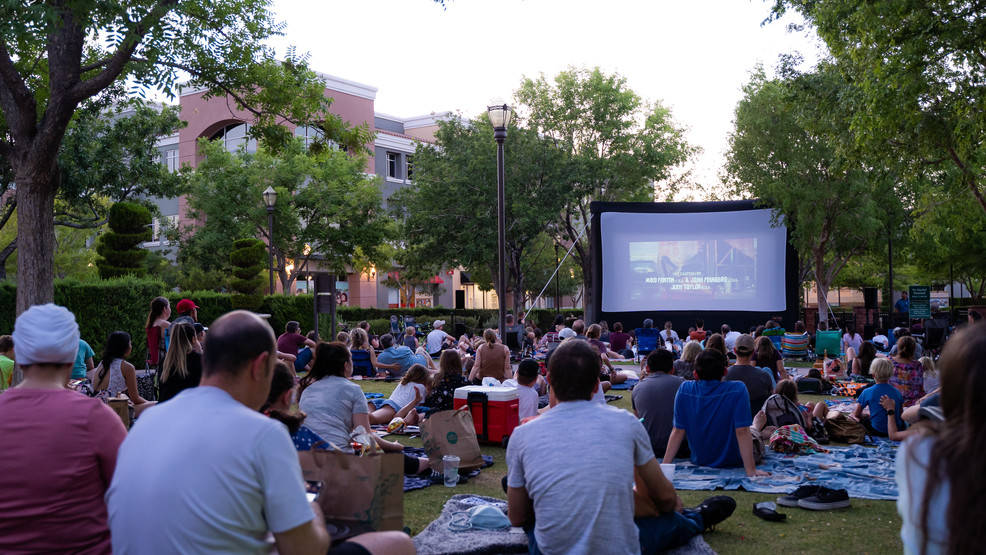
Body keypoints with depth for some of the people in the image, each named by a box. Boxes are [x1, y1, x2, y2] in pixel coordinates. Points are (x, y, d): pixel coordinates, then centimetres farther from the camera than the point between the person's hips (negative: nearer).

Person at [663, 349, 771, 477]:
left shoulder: (684, 390, -17)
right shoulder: (738, 390, -25)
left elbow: (678, 431, -14)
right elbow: (742, 432, -27)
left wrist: (664, 465, -9)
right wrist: (751, 470, -24)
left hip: (699, 460, 3)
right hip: (734, 460, -3)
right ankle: (756, 427, 61)